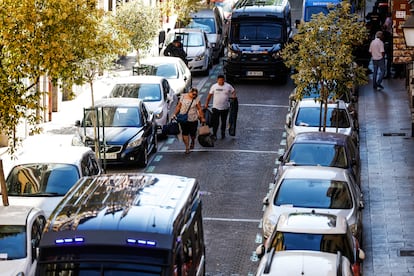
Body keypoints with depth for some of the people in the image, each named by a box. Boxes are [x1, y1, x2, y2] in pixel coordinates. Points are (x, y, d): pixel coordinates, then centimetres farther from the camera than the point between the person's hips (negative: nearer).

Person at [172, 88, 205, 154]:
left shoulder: (197, 99, -6)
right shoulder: (183, 97, 0)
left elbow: (200, 109, -3)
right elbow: (178, 106, 6)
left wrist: (202, 118, -3)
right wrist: (175, 114, 0)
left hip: (193, 119, -1)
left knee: (192, 133, 8)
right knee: (185, 133, -1)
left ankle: (193, 142, 41)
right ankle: (187, 147, 7)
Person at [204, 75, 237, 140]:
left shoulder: (228, 86, -2)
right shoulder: (214, 86, -3)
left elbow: (233, 91, 11)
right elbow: (209, 95, 4)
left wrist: (233, 95, -12)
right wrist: (206, 104, 2)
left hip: (225, 107, 1)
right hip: (216, 107, -1)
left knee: (224, 121, 13)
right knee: (215, 122, -4)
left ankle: (223, 134, 26)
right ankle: (214, 134, 4)